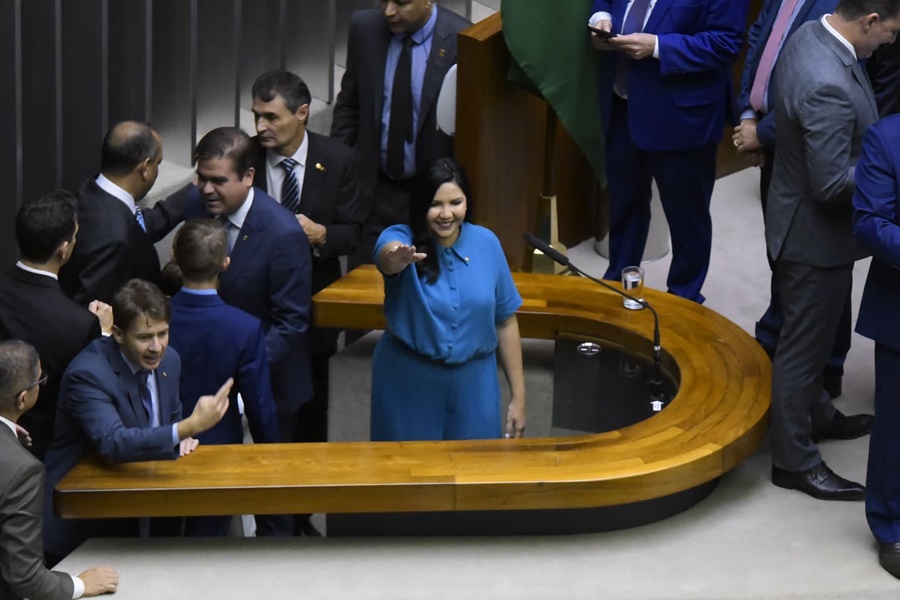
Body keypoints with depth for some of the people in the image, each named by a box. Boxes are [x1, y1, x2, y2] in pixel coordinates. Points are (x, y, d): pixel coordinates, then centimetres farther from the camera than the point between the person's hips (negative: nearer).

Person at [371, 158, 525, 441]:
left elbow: (506, 321, 4)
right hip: (408, 383, -2)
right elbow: (387, 255, -37)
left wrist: (518, 396, 4)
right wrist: (397, 259, -61)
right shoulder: (401, 239, -11)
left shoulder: (486, 243, -3)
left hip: (472, 383, 2)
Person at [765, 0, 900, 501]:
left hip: (811, 225, 10)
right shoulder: (829, 87, -35)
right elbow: (832, 183, -31)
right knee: (805, 344, 6)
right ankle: (795, 461, 21)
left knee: (814, 333, 28)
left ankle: (816, 414, 48)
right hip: (817, 233, -10)